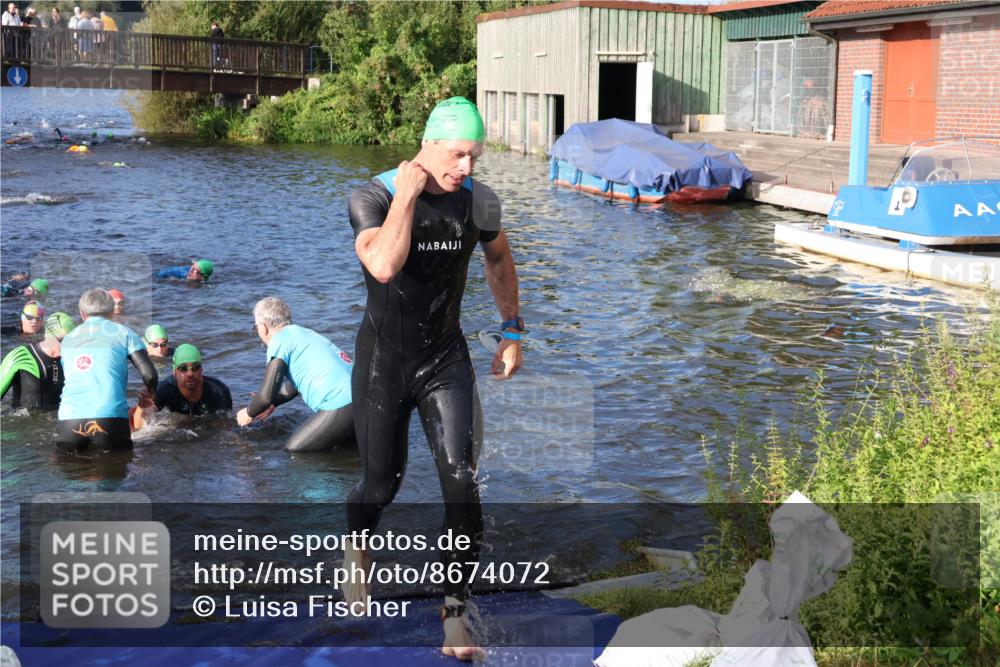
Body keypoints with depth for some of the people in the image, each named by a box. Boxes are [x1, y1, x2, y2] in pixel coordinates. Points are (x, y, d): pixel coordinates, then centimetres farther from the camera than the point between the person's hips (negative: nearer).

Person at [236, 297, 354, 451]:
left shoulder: (280, 340, -2)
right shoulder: (304, 333, 25)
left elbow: (266, 395, -5)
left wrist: (249, 413, 14)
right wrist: (272, 403, 51)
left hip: (340, 408, -9)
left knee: (292, 451, 3)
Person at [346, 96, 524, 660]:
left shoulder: (479, 202, -7)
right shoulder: (373, 197, -17)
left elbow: (499, 259, 15)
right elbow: (384, 265, -38)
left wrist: (512, 331, 14)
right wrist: (408, 192, -30)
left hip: (446, 359, 2)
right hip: (383, 360, -2)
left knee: (461, 480, -12)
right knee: (383, 483, 10)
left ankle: (456, 612, 1)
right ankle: (356, 546, 46)